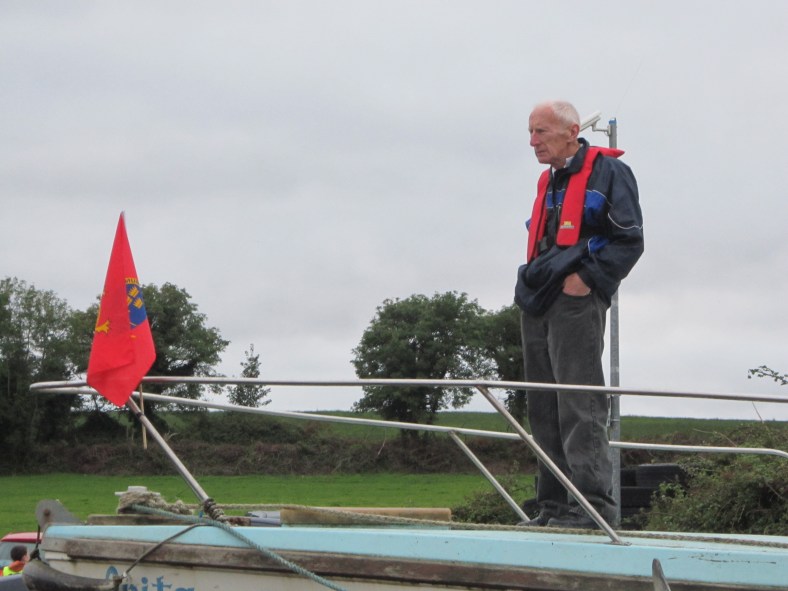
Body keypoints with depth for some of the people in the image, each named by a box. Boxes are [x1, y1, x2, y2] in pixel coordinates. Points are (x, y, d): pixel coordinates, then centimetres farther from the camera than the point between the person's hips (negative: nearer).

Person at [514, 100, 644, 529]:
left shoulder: (607, 172, -3)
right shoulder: (548, 183, 22)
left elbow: (629, 240, -9)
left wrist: (587, 279, -17)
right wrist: (530, 284, 12)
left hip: (576, 302, -9)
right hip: (537, 307, 9)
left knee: (578, 404, -14)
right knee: (544, 411, 7)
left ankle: (593, 503, -15)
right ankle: (554, 505, 10)